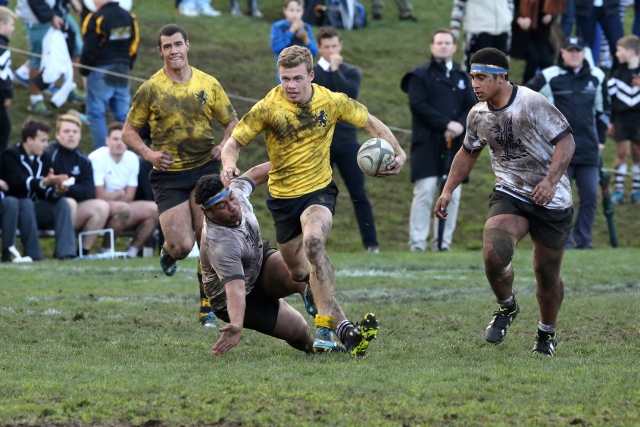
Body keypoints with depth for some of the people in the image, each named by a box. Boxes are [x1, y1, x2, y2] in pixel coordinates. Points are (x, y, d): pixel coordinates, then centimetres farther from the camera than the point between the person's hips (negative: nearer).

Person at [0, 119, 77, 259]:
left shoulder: (44, 158, 7)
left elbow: (45, 192, 0)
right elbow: (19, 182, -30)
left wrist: (56, 191, -24)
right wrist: (44, 182, -44)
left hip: (35, 207, 6)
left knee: (62, 203, -16)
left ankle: (65, 253, -25)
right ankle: (33, 255, -35)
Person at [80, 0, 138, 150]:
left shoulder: (96, 19, -14)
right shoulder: (129, 18, 7)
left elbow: (90, 49, -13)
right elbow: (133, 46, 13)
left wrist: (84, 72, 0)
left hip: (101, 72, -6)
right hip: (123, 71, 6)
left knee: (96, 113, 2)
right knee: (123, 114, 10)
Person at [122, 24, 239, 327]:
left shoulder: (209, 85, 5)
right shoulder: (150, 90, 0)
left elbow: (232, 121, 15)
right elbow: (129, 131, 7)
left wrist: (224, 146, -5)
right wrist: (148, 154, -11)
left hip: (205, 169, 1)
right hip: (168, 175, -1)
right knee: (182, 246, -9)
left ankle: (208, 308, 3)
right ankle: (168, 253, 30)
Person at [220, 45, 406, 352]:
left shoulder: (332, 102, -10)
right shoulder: (268, 108, -14)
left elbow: (370, 123, 3)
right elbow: (233, 143, -9)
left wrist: (397, 152, -11)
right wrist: (229, 165, -32)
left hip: (319, 190, -2)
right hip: (282, 196, 2)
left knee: (313, 240, -33)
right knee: (298, 273, 13)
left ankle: (325, 325, -31)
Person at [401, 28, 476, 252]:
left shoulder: (462, 77, 18)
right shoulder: (421, 75, 4)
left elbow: (472, 107, 9)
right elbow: (418, 105, -9)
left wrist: (461, 125, -12)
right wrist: (446, 124, -15)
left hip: (454, 144, 4)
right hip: (427, 144, -4)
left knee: (452, 194, 1)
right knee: (425, 192, -10)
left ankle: (443, 242, 7)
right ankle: (417, 243, -7)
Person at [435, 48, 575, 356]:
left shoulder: (532, 104, -17)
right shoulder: (478, 115, 2)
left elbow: (565, 141, -17)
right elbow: (468, 153, 20)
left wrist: (551, 180, -31)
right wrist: (448, 190, 11)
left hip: (551, 200, -3)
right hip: (509, 193, 3)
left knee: (547, 273, 5)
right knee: (494, 251, -25)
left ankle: (547, 333, 32)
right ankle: (506, 307, 4)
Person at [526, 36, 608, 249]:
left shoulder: (597, 77, 9)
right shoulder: (549, 77, -2)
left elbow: (603, 110, 21)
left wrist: (600, 139, 18)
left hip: (589, 149, 3)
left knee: (590, 196, 0)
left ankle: (583, 240, 8)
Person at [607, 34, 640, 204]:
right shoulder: (618, 73, 2)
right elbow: (610, 97, 6)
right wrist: (610, 122, 5)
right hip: (621, 118, 1)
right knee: (621, 152, -1)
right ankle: (618, 190, 4)